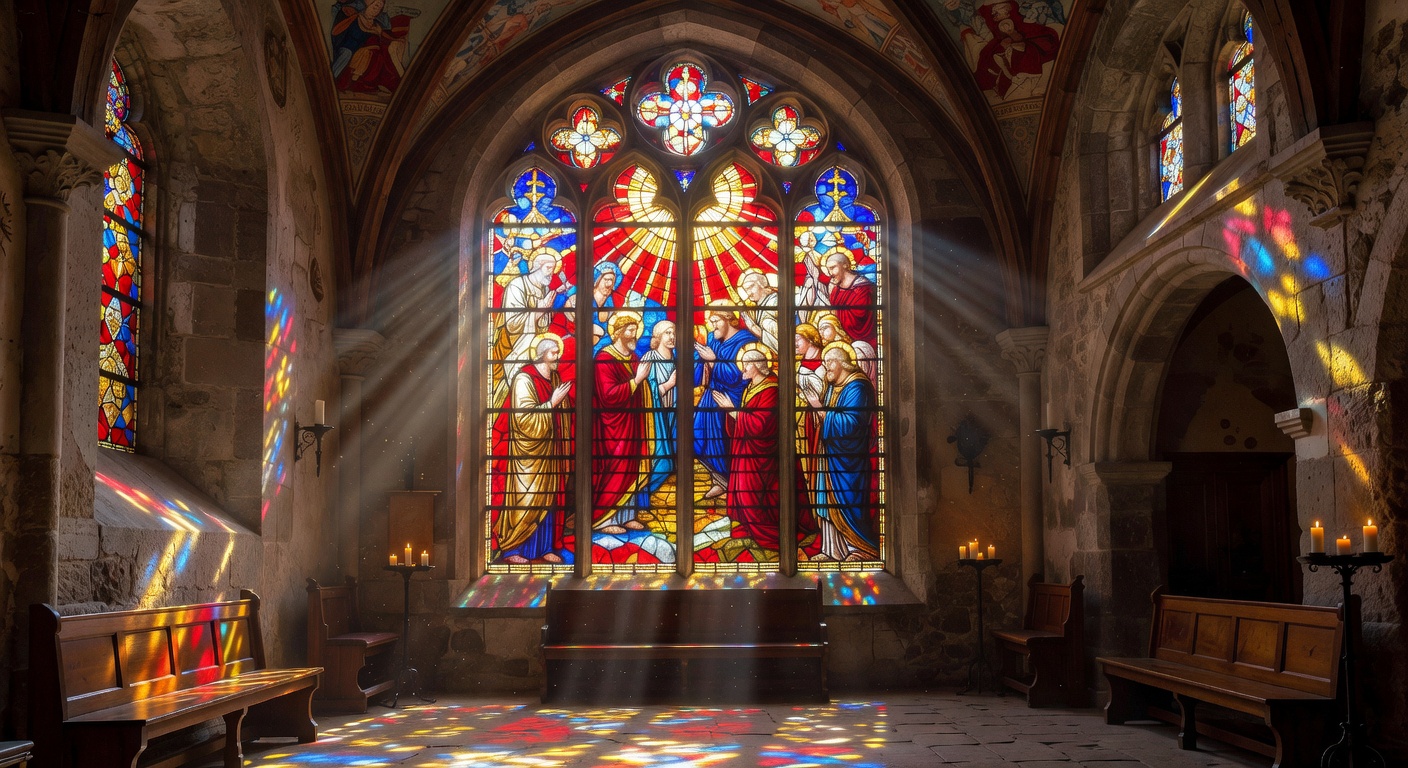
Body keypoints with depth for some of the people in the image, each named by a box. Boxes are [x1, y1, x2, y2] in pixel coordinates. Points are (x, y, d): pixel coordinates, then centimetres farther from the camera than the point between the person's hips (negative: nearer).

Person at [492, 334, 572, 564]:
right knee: (523, 499, -3)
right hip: (528, 452, -7)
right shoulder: (524, 378, -13)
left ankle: (545, 547, 16)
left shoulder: (555, 378, 9)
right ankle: (511, 549, 7)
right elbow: (525, 417, -19)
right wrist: (552, 403, -21)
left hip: (550, 451, 7)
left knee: (547, 499, 9)